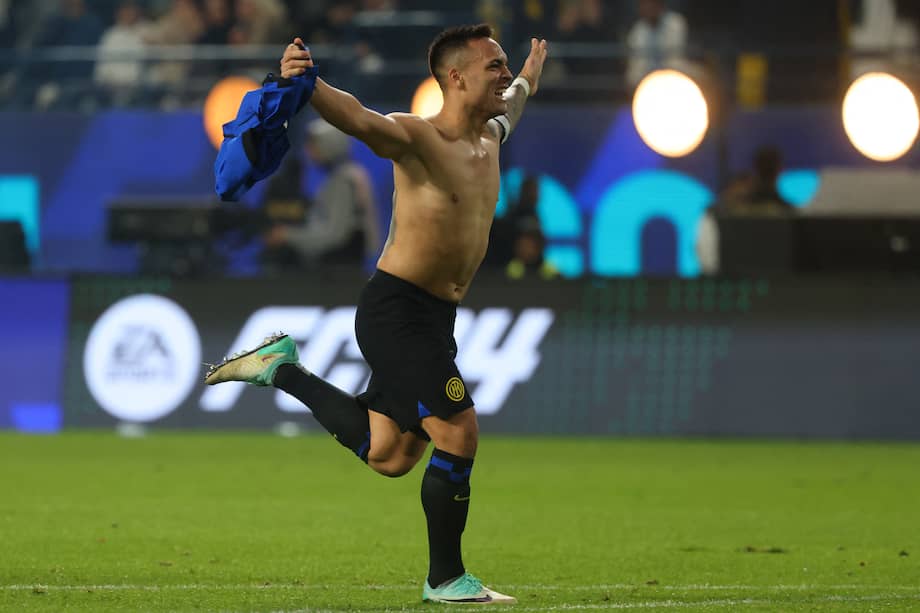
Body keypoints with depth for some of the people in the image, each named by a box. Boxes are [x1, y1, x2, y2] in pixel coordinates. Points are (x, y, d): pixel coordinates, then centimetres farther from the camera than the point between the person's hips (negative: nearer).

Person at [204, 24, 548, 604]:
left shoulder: (489, 137, 11)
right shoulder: (417, 137, -15)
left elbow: (510, 108, 37)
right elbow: (357, 118, -35)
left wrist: (530, 78, 58)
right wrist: (305, 82, -56)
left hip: (435, 318, 9)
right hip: (396, 310, -9)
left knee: (389, 455, 12)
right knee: (459, 433, -13)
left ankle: (281, 369, 27)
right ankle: (446, 579, 0)